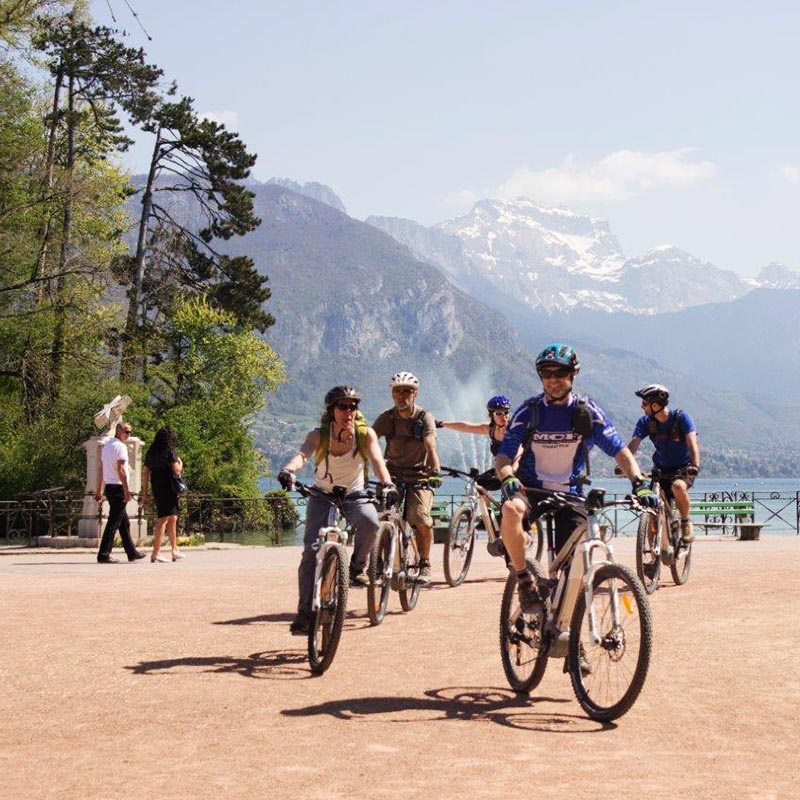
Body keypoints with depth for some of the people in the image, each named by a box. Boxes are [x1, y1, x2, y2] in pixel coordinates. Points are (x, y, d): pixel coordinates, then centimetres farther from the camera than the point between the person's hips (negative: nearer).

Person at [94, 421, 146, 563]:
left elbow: (101, 470, 18)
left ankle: (132, 553, 20)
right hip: (118, 487, -9)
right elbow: (120, 469, -19)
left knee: (124, 523, 15)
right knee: (114, 522, -8)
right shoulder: (120, 446, -11)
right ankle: (103, 555, -9)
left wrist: (98, 490, 20)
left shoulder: (106, 446, 17)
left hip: (109, 487, 9)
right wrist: (127, 491, -20)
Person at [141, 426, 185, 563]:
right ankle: (155, 553, -6)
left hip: (156, 489, 7)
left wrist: (145, 494, 13)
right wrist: (180, 463, 7)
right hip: (168, 489, -7)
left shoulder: (151, 453, 10)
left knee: (173, 519, 19)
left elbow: (145, 473, 10)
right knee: (163, 520, -4)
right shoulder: (170, 452, -9)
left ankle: (175, 551, 26)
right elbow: (176, 471, -15)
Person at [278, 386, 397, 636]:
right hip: (322, 495, 0)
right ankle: (304, 611, -8)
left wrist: (386, 484, -52)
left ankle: (357, 567, -4)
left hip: (354, 495, 0)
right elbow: (302, 453, -36)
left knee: (370, 522, -33)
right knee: (311, 549, -15)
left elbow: (377, 459, -31)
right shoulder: (319, 435, -17)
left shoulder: (365, 434, -15)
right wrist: (288, 470, -59)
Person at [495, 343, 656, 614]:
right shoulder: (528, 412, -4)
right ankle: (524, 581, -22)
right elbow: (503, 457, -10)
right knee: (511, 508, -37)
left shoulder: (588, 412, -2)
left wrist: (639, 483, -23)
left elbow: (620, 452, -5)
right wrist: (507, 477, -34)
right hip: (531, 489, -1)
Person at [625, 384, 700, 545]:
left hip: (683, 468, -4)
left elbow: (692, 443, -28)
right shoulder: (645, 422, -7)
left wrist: (695, 465, -45)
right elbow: (633, 444, -18)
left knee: (677, 486, -37)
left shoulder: (681, 417, -17)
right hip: (662, 470, 4)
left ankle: (686, 523, -13)